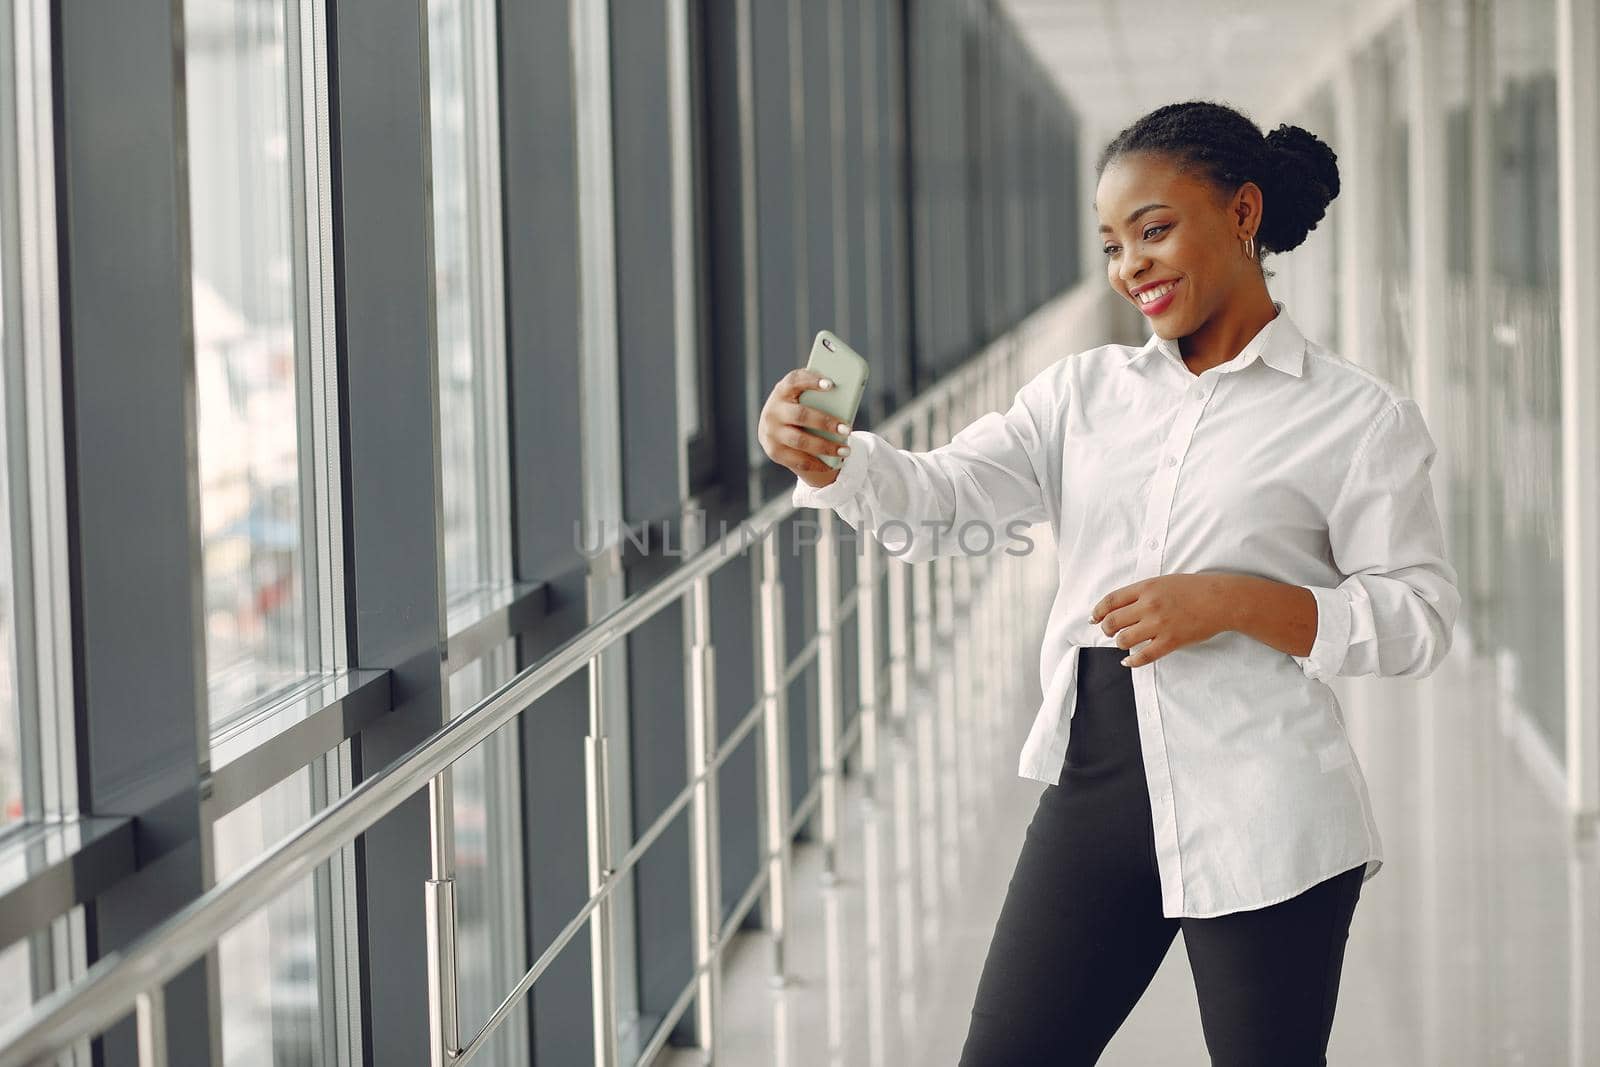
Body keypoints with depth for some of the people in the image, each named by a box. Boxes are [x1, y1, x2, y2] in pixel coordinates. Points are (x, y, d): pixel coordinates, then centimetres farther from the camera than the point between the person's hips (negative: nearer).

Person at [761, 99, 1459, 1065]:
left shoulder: (1359, 416, -2)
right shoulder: (1084, 390, 10)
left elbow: (1422, 618, -5)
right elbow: (940, 503, 0)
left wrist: (1235, 602, -18)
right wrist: (827, 459, -22)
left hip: (1261, 816, -4)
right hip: (1098, 785, 4)